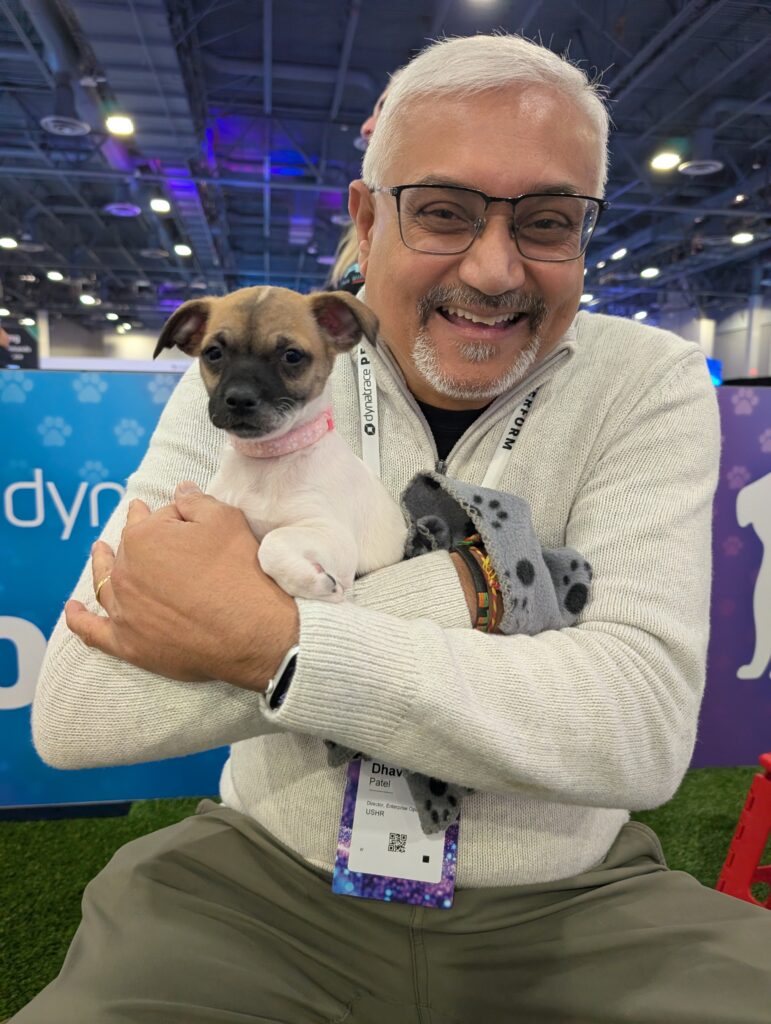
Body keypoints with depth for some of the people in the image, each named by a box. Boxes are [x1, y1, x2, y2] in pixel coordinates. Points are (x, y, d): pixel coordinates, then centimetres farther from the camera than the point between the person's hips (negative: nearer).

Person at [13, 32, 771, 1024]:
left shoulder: (650, 384, -9)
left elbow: (642, 726, -22)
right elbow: (72, 712, -18)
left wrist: (261, 638, -27)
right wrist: (472, 578, -24)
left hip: (563, 906, 2)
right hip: (265, 886, 0)